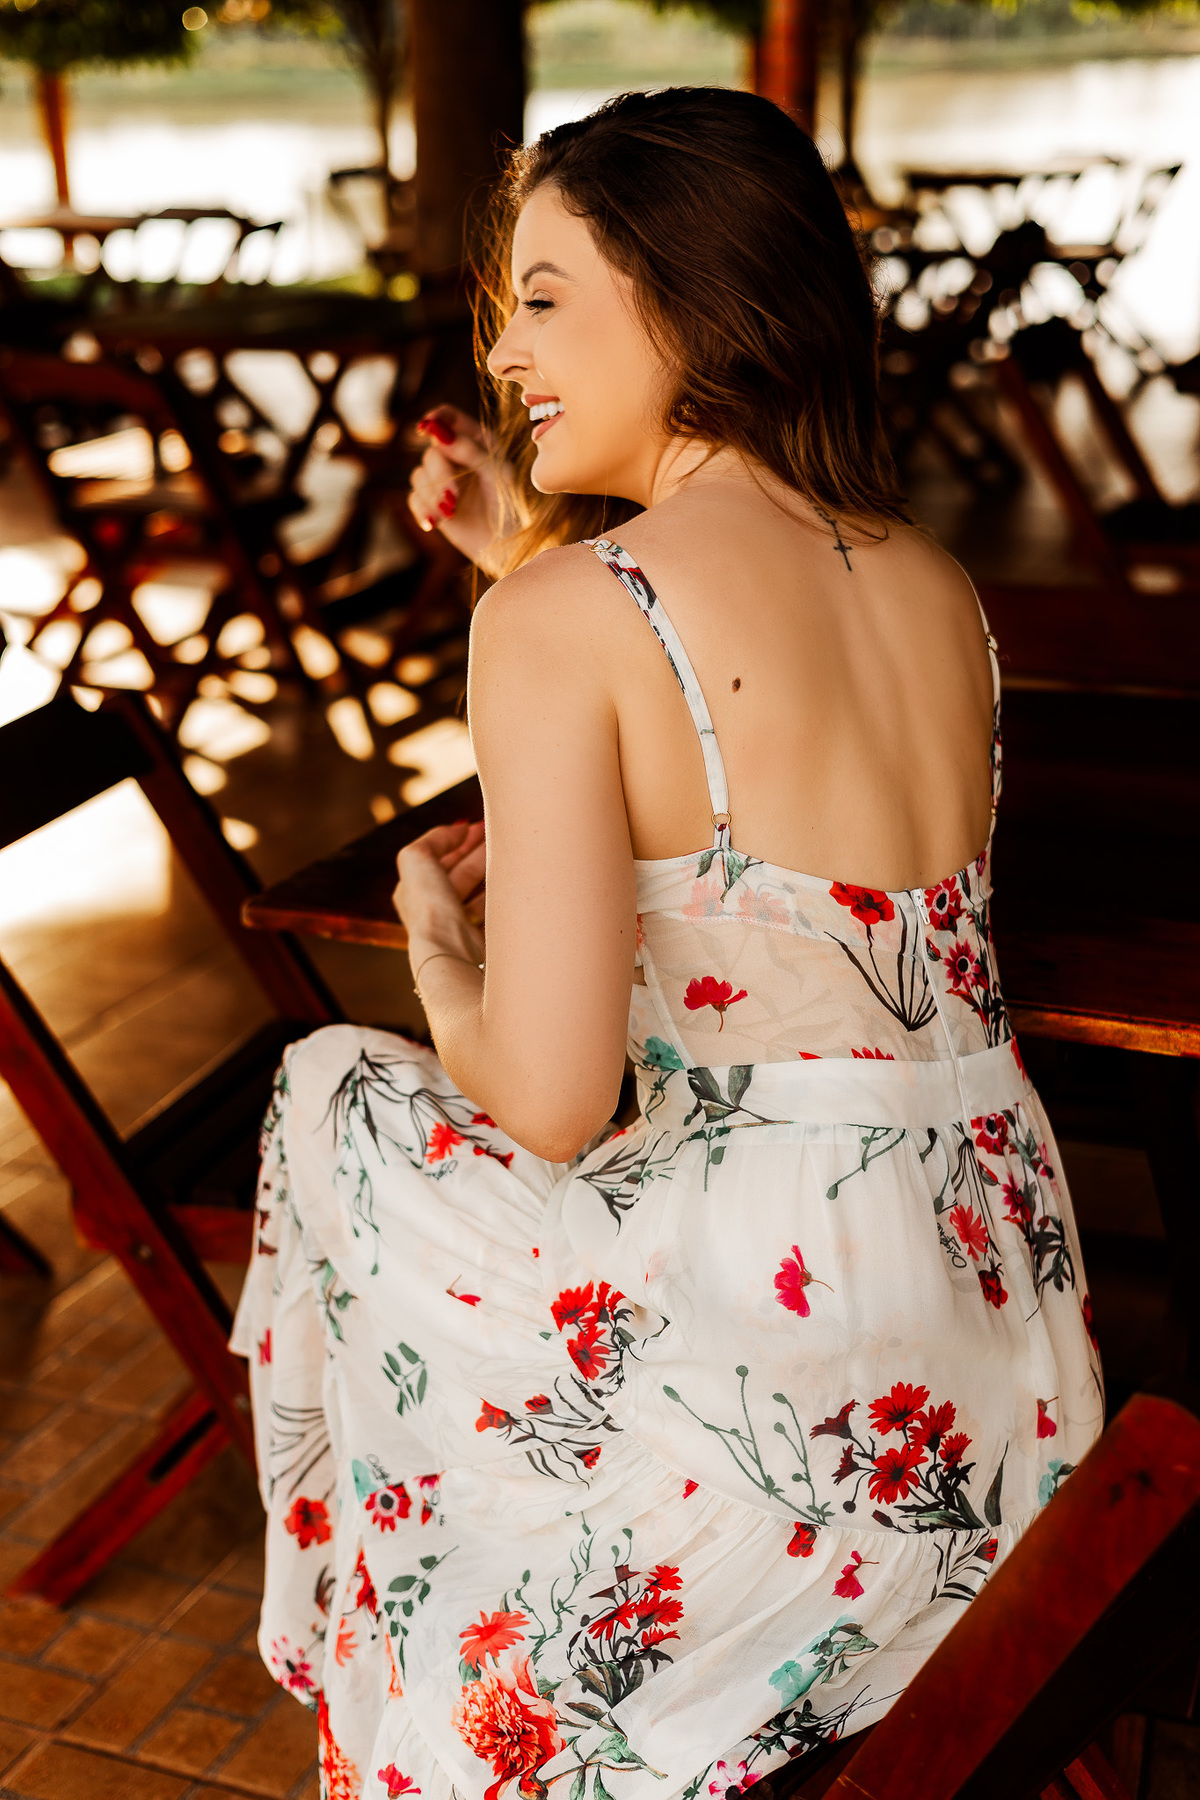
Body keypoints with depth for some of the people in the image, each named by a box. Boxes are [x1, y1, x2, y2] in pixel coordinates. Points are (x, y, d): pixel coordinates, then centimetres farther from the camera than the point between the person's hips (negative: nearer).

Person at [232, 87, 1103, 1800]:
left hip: (797, 1372, -7)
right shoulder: (936, 583, 6)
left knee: (334, 1096, 16)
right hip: (1012, 1340, 8)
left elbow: (548, 1102, -19)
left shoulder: (569, 617, -16)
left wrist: (436, 935, 4)